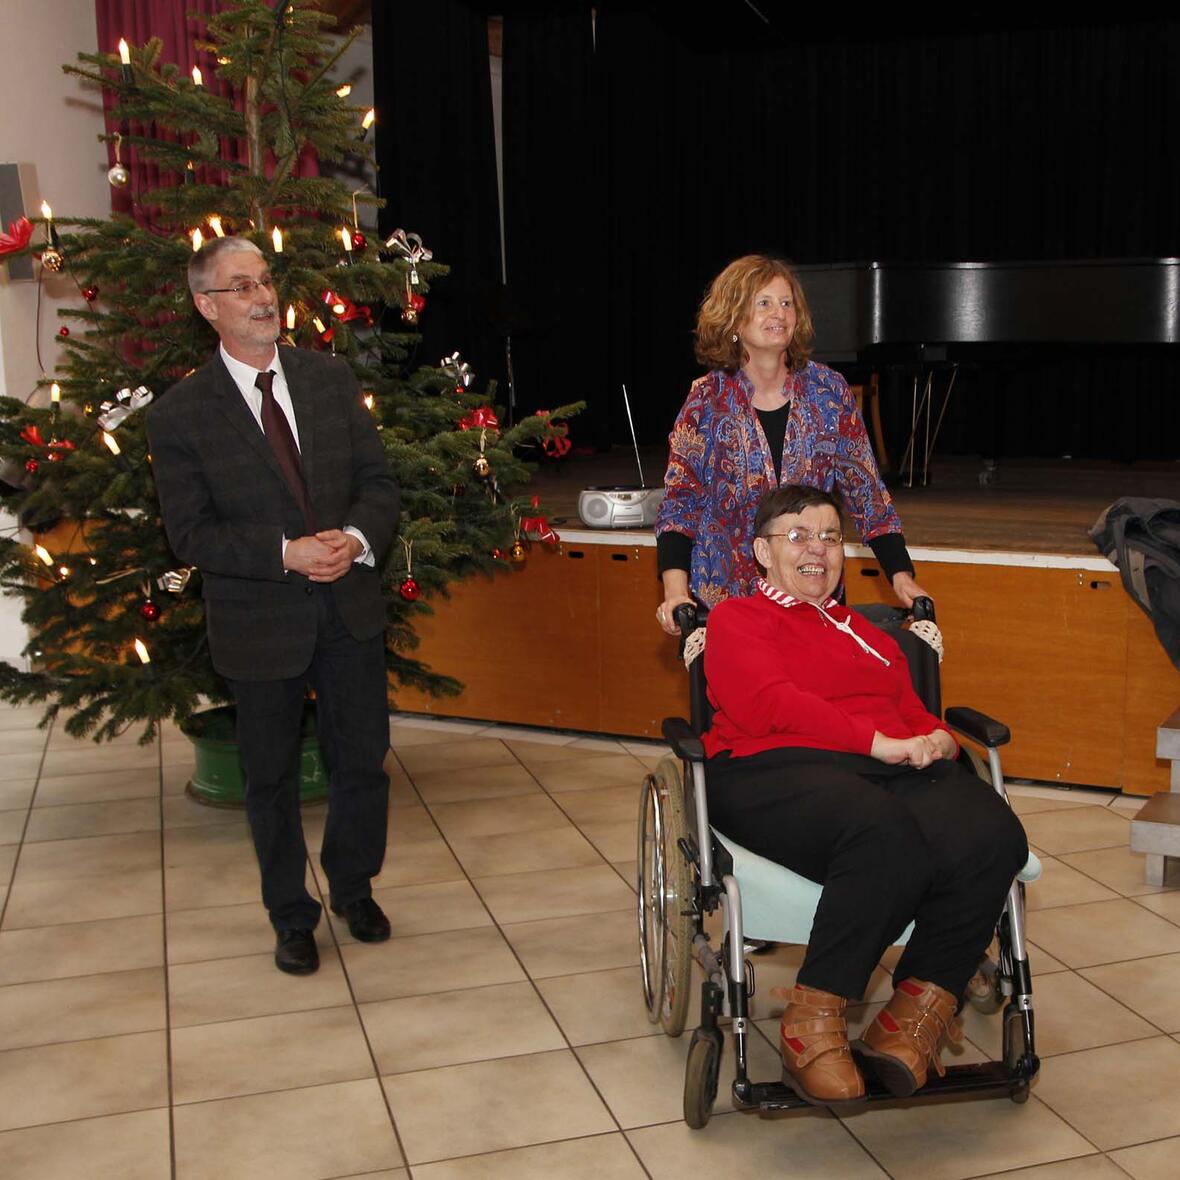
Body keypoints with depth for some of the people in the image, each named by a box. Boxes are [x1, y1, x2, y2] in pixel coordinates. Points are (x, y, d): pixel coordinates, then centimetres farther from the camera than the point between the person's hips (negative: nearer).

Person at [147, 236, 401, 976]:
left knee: (364, 763, 13)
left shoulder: (331, 378, 2)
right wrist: (286, 554, -23)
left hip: (351, 609, 3)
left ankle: (354, 888, 39)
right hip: (260, 624, -3)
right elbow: (190, 534, -10)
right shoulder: (181, 414, -8)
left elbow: (380, 481, 3)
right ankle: (292, 917, 34)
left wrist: (358, 538, -18)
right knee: (273, 781, 13)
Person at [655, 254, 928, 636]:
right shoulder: (707, 398, -2)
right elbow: (680, 500, -5)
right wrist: (676, 590, -18)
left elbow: (865, 489, 4)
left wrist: (901, 574, -3)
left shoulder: (829, 390, 2)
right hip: (724, 597, -1)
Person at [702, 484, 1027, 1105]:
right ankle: (812, 1024, -25)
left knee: (991, 836, -28)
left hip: (894, 770, 6)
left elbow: (913, 710, 27)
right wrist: (878, 741, -13)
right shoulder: (737, 618, 14)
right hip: (775, 771, -5)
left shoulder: (866, 632, 35)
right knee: (888, 836, -39)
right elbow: (770, 704, -4)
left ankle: (916, 1013, -15)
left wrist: (938, 740, 1)